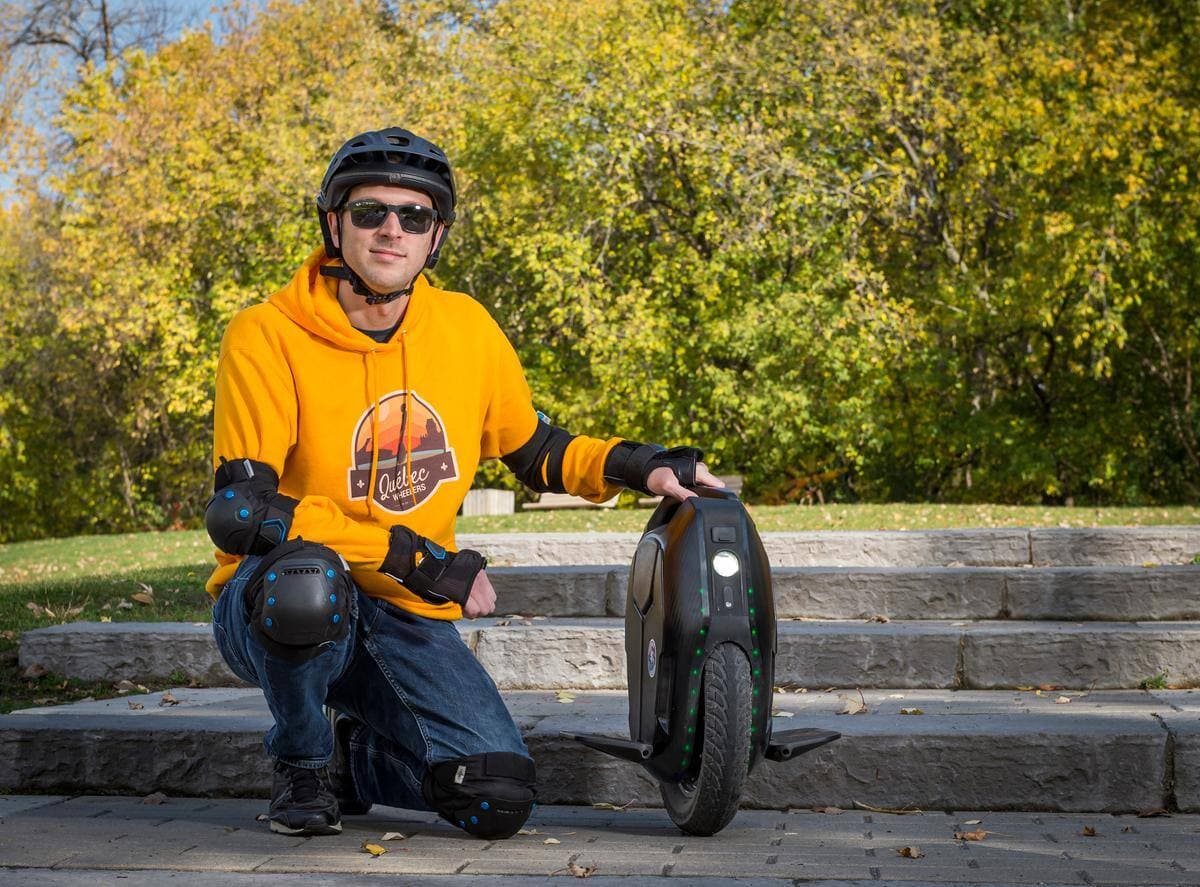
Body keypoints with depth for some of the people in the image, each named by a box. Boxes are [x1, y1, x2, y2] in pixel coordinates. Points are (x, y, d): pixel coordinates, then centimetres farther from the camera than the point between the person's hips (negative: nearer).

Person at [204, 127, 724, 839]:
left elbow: (537, 451, 17)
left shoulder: (467, 329, 1)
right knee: (307, 581, -40)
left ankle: (356, 757, 17)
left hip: (404, 619, 4)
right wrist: (413, 556, -27)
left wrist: (639, 466, -1)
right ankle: (303, 762, -7)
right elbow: (239, 511, -23)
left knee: (499, 802, -16)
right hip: (275, 613, -3)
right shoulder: (266, 338, -14)